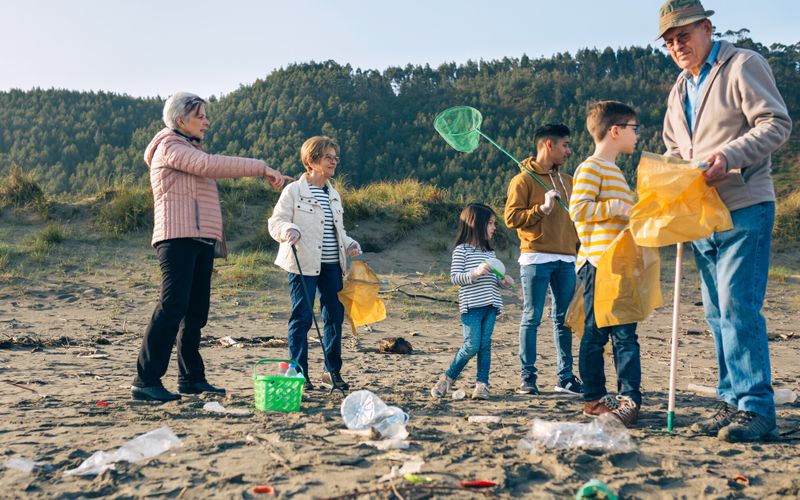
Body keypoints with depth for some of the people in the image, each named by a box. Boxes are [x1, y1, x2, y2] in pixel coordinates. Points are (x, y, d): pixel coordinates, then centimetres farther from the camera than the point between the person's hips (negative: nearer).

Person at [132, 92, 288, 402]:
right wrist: (261, 168, -18)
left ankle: (191, 378, 14)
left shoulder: (190, 151, 27)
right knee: (173, 306, -16)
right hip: (178, 237, -10)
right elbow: (212, 165, -18)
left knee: (196, 310, 8)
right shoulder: (170, 148, -4)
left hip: (200, 239, 10)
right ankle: (146, 380, -14)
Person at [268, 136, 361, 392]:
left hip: (331, 265, 7)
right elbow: (276, 222, -6)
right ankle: (299, 373, 5)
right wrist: (289, 231, -27)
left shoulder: (334, 195, 17)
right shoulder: (294, 191, -3)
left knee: (335, 314, 7)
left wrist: (349, 245, 6)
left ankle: (332, 370, 19)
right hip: (303, 264, -6)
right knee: (302, 317, -4)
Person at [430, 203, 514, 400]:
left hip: (490, 305, 6)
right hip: (471, 305, -6)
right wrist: (475, 273, -23)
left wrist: (502, 280, 5)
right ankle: (447, 379, 9)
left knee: (485, 345, 3)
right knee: (472, 346, -8)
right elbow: (454, 278, -9)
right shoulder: (462, 250, -3)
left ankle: (482, 384, 8)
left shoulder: (490, 252, 17)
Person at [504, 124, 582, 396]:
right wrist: (542, 208, -16)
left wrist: (579, 247, 17)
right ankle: (527, 377, 2)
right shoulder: (523, 180, 0)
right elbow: (511, 217, -9)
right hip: (536, 258, -6)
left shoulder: (568, 181, 21)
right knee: (532, 318, -4)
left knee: (564, 319, 7)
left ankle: (565, 377, 13)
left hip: (566, 260, 6)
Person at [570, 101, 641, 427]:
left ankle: (629, 398, 8)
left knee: (625, 334, 6)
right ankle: (593, 399, 7)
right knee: (596, 333, -2)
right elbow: (578, 209, -18)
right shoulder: (590, 168, -7)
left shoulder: (615, 172, 24)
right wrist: (617, 207, -18)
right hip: (598, 264, -9)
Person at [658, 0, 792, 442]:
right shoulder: (680, 89, 19)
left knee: (738, 307, -13)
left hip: (744, 210, -8)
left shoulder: (743, 65, -3)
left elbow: (777, 123, -11)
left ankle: (756, 409, -6)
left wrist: (729, 156, -24)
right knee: (717, 314, 9)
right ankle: (732, 402, 16)